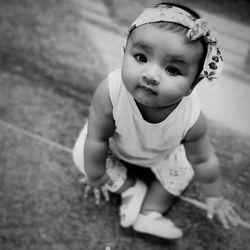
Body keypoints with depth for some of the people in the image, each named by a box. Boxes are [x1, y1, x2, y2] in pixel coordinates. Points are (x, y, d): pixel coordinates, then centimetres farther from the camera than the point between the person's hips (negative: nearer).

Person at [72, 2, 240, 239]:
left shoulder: (191, 119, -41)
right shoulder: (110, 92, -46)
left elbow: (203, 161, -21)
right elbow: (97, 138, -29)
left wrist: (214, 197, -6)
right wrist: (95, 175, -13)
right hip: (116, 142, 0)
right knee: (83, 155, -12)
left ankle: (150, 213, 15)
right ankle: (131, 188, 6)